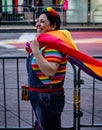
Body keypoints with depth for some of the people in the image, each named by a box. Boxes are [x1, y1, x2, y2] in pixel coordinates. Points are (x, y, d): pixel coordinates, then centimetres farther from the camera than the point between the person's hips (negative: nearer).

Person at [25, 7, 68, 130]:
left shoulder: (53, 45, -22)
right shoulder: (41, 43, 7)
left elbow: (50, 71, -34)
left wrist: (35, 50, -31)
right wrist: (31, 50, 3)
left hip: (49, 98, -10)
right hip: (38, 96, 10)